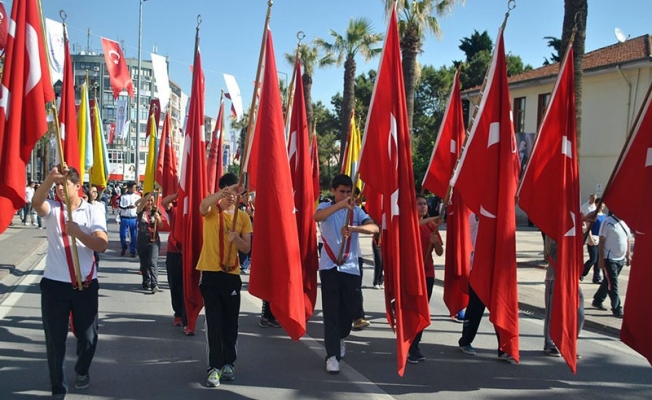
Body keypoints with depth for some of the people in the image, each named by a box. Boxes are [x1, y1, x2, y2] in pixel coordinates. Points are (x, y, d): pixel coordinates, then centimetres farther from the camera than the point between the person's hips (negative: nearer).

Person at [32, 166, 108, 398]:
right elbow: (36, 201, -25)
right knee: (55, 337, 5)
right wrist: (51, 177, -41)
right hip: (54, 283, 0)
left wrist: (77, 233, -25)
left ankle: (82, 371, 41)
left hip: (85, 284, 0)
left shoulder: (92, 212, 0)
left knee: (87, 335, 13)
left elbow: (102, 245, -11)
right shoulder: (51, 209, 1)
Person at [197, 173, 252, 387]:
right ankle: (215, 366, 1)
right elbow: (203, 205, -28)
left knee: (230, 321, 9)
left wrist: (236, 238, -18)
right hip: (210, 273, -2)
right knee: (214, 321, -3)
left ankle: (228, 363, 22)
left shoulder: (243, 217, 6)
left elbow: (247, 249, 2)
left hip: (232, 274, 3)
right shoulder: (211, 211, -1)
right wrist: (226, 191, -36)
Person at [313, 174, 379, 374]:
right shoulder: (326, 207, 1)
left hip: (351, 267, 3)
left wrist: (352, 228, -30)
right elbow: (317, 217, -24)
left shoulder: (356, 210, 6)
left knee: (349, 308, 11)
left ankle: (340, 338, 40)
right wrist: (340, 205, -39)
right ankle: (332, 355, 1)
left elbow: (374, 228, -12)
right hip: (329, 266, -2)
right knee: (331, 311, -3)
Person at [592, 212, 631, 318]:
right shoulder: (608, 222, -12)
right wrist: (601, 258, -15)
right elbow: (601, 241, -12)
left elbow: (627, 240, 17)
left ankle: (597, 301, 32)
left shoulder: (625, 222, 8)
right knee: (612, 284, -4)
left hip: (621, 259, 7)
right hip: (609, 258, -7)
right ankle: (617, 309, 1)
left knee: (608, 282, 17)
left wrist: (628, 255, 13)